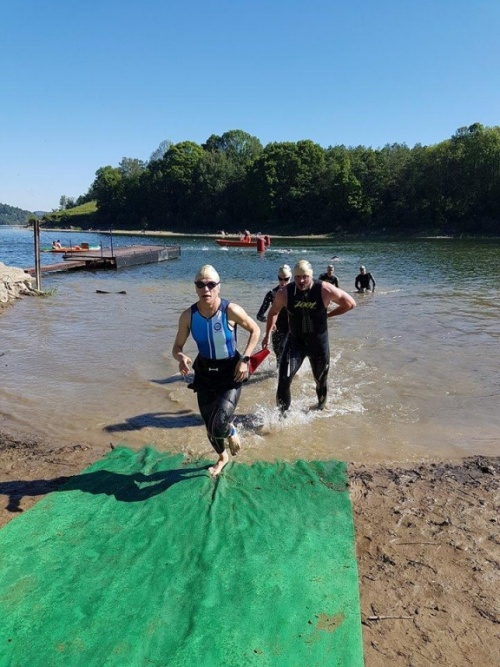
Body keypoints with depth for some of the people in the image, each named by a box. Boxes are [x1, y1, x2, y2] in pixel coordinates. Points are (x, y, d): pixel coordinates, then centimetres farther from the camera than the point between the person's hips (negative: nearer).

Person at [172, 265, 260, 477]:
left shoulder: (231, 310, -20)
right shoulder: (188, 316, -12)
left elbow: (255, 330, -4)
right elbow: (176, 347, -1)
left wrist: (244, 359, -13)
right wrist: (181, 358, -25)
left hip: (231, 373, -3)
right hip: (204, 374, 3)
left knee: (219, 427, -18)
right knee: (210, 427, 15)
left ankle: (232, 432, 22)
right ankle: (222, 457, 48)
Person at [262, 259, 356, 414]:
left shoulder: (325, 290, -20)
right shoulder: (284, 293, -16)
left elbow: (351, 303, -7)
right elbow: (273, 312, 5)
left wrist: (328, 314, -6)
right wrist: (267, 335, 7)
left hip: (319, 343, 0)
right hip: (295, 341, 0)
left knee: (321, 381, 19)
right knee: (284, 379, -19)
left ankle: (321, 407, 49)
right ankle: (281, 413, 0)